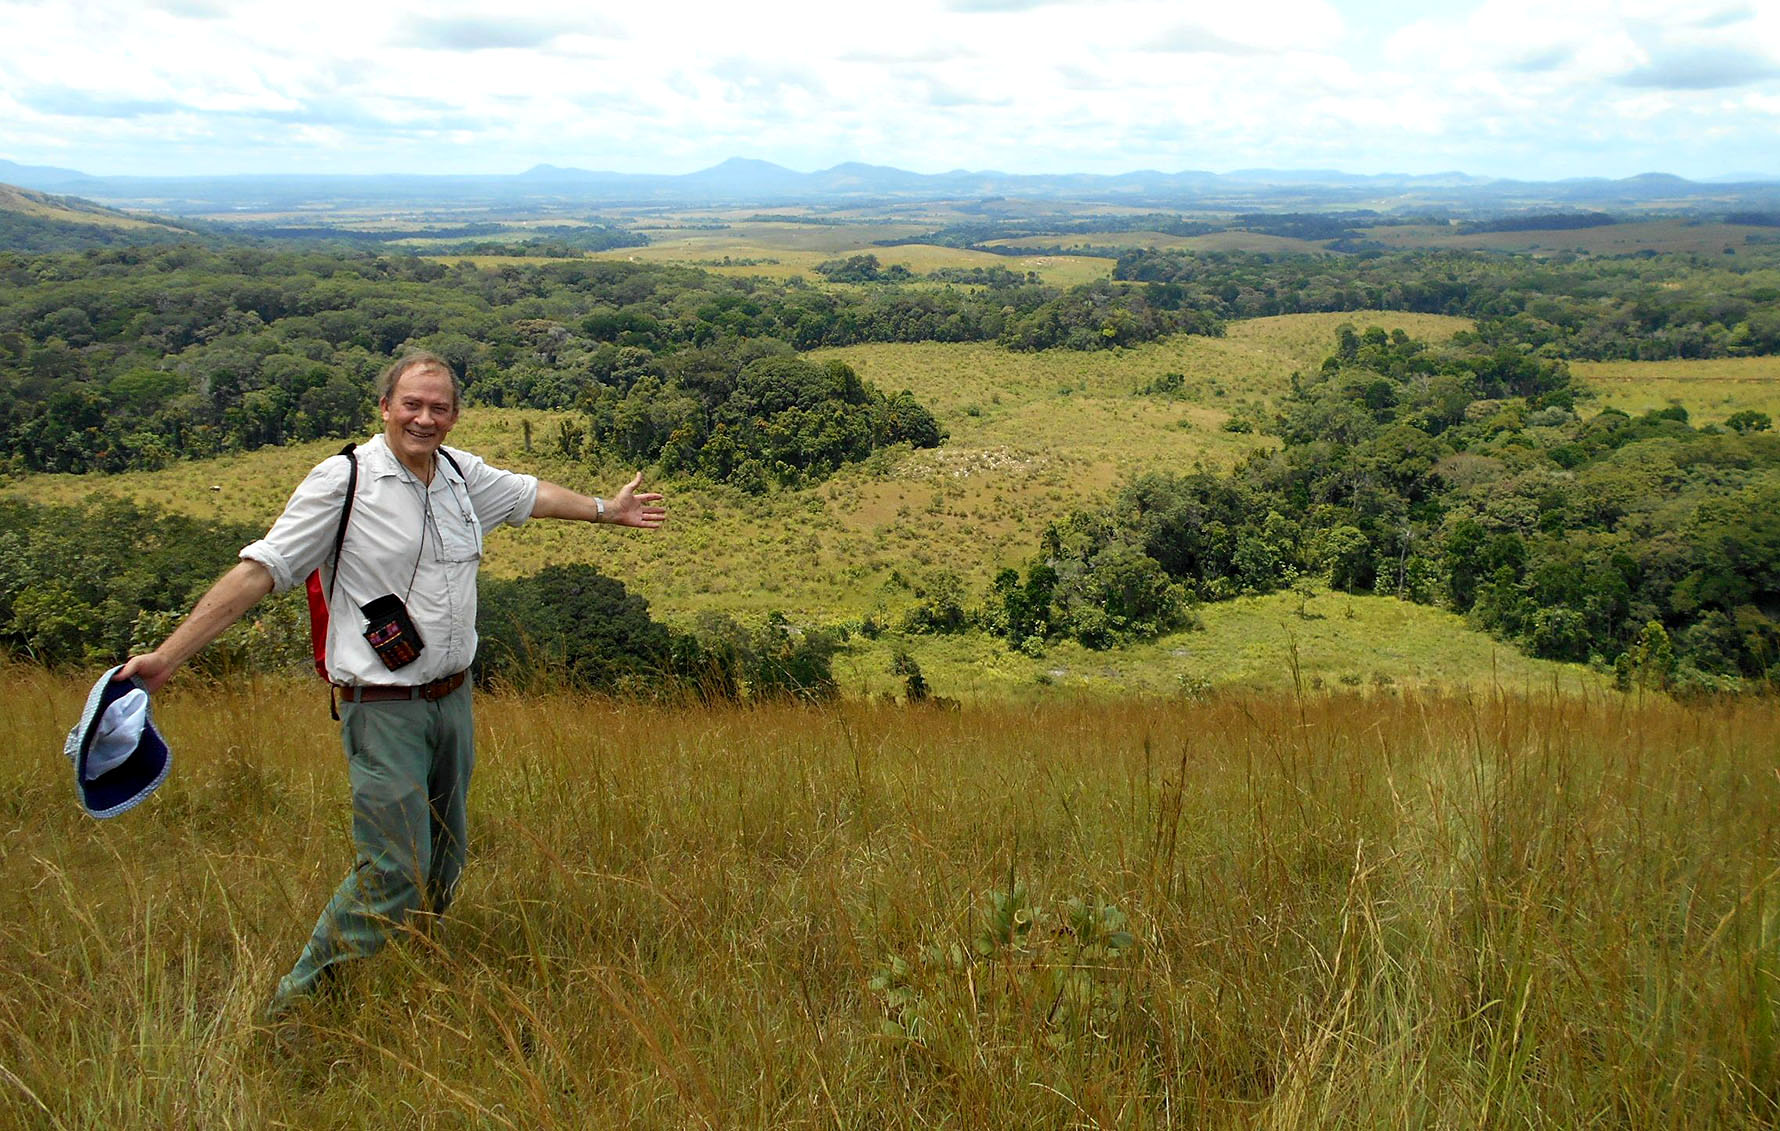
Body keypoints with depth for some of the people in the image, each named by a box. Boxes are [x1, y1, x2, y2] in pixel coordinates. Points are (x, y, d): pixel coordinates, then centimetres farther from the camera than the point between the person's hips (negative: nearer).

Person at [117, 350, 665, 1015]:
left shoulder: (462, 473, 6)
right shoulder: (344, 480, -12)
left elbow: (527, 494, 26)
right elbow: (261, 569, -13)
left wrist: (607, 510, 39)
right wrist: (166, 657, -18)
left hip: (452, 698, 7)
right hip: (382, 707, -7)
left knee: (443, 860, 15)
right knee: (395, 873, -11)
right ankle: (297, 1002, 6)